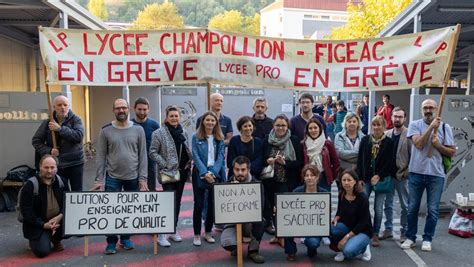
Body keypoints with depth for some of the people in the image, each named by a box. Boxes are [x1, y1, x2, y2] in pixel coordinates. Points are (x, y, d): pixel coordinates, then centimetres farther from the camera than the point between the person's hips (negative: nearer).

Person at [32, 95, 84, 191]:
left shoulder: (75, 119, -3)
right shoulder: (47, 122, 2)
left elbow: (79, 136, -20)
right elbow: (36, 140, 6)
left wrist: (60, 128, -23)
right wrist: (48, 151, -10)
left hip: (75, 164, -1)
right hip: (57, 165, 1)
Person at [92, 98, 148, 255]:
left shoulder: (138, 130, 1)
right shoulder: (106, 131, 0)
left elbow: (143, 156, 0)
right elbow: (100, 157, 0)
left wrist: (143, 178, -5)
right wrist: (98, 179, -6)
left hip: (133, 177, 1)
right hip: (112, 178, -1)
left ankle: (125, 238, 28)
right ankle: (111, 242, 17)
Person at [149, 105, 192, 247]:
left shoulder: (183, 132, 10)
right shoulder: (159, 133, -7)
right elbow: (153, 153, -9)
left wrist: (189, 166, 5)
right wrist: (165, 165, -14)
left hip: (181, 172, 6)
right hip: (168, 173, -6)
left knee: (177, 202, 12)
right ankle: (162, 234, -1)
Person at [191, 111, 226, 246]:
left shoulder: (220, 139, 6)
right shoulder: (196, 137, -1)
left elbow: (220, 157, -1)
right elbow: (196, 157, -7)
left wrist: (213, 173, -14)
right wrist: (205, 173, -17)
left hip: (215, 174, 3)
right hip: (200, 174, -2)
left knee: (213, 204, 7)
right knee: (199, 204, -1)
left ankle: (208, 232, 22)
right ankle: (197, 235, 11)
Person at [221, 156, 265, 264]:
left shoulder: (256, 184, -7)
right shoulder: (228, 184, -2)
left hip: (251, 220, 0)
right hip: (232, 221, 0)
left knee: (259, 220, -35)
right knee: (227, 243, -28)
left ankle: (253, 250, -7)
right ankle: (237, 246, 13)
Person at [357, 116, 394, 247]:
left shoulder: (388, 142, 0)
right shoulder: (365, 140, 5)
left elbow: (389, 163, -3)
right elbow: (360, 160, 4)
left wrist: (379, 176, -11)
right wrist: (360, 178, -1)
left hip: (381, 179, -1)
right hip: (366, 178, 2)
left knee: (378, 208, 3)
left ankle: (375, 235, 15)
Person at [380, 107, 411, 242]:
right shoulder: (386, 134, 6)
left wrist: (408, 172, -13)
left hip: (402, 175, -4)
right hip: (388, 175, 4)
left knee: (405, 206, 8)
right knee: (388, 204, 12)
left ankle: (404, 231, 19)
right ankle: (388, 229, 23)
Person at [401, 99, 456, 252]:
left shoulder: (445, 127, 1)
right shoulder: (415, 124, -1)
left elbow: (452, 152, 3)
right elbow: (418, 144, -16)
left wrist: (438, 144, -14)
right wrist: (432, 127, -18)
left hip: (436, 174, 0)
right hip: (416, 172, 0)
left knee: (433, 210, 6)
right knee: (412, 208, 9)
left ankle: (427, 239, 21)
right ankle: (410, 237, 23)